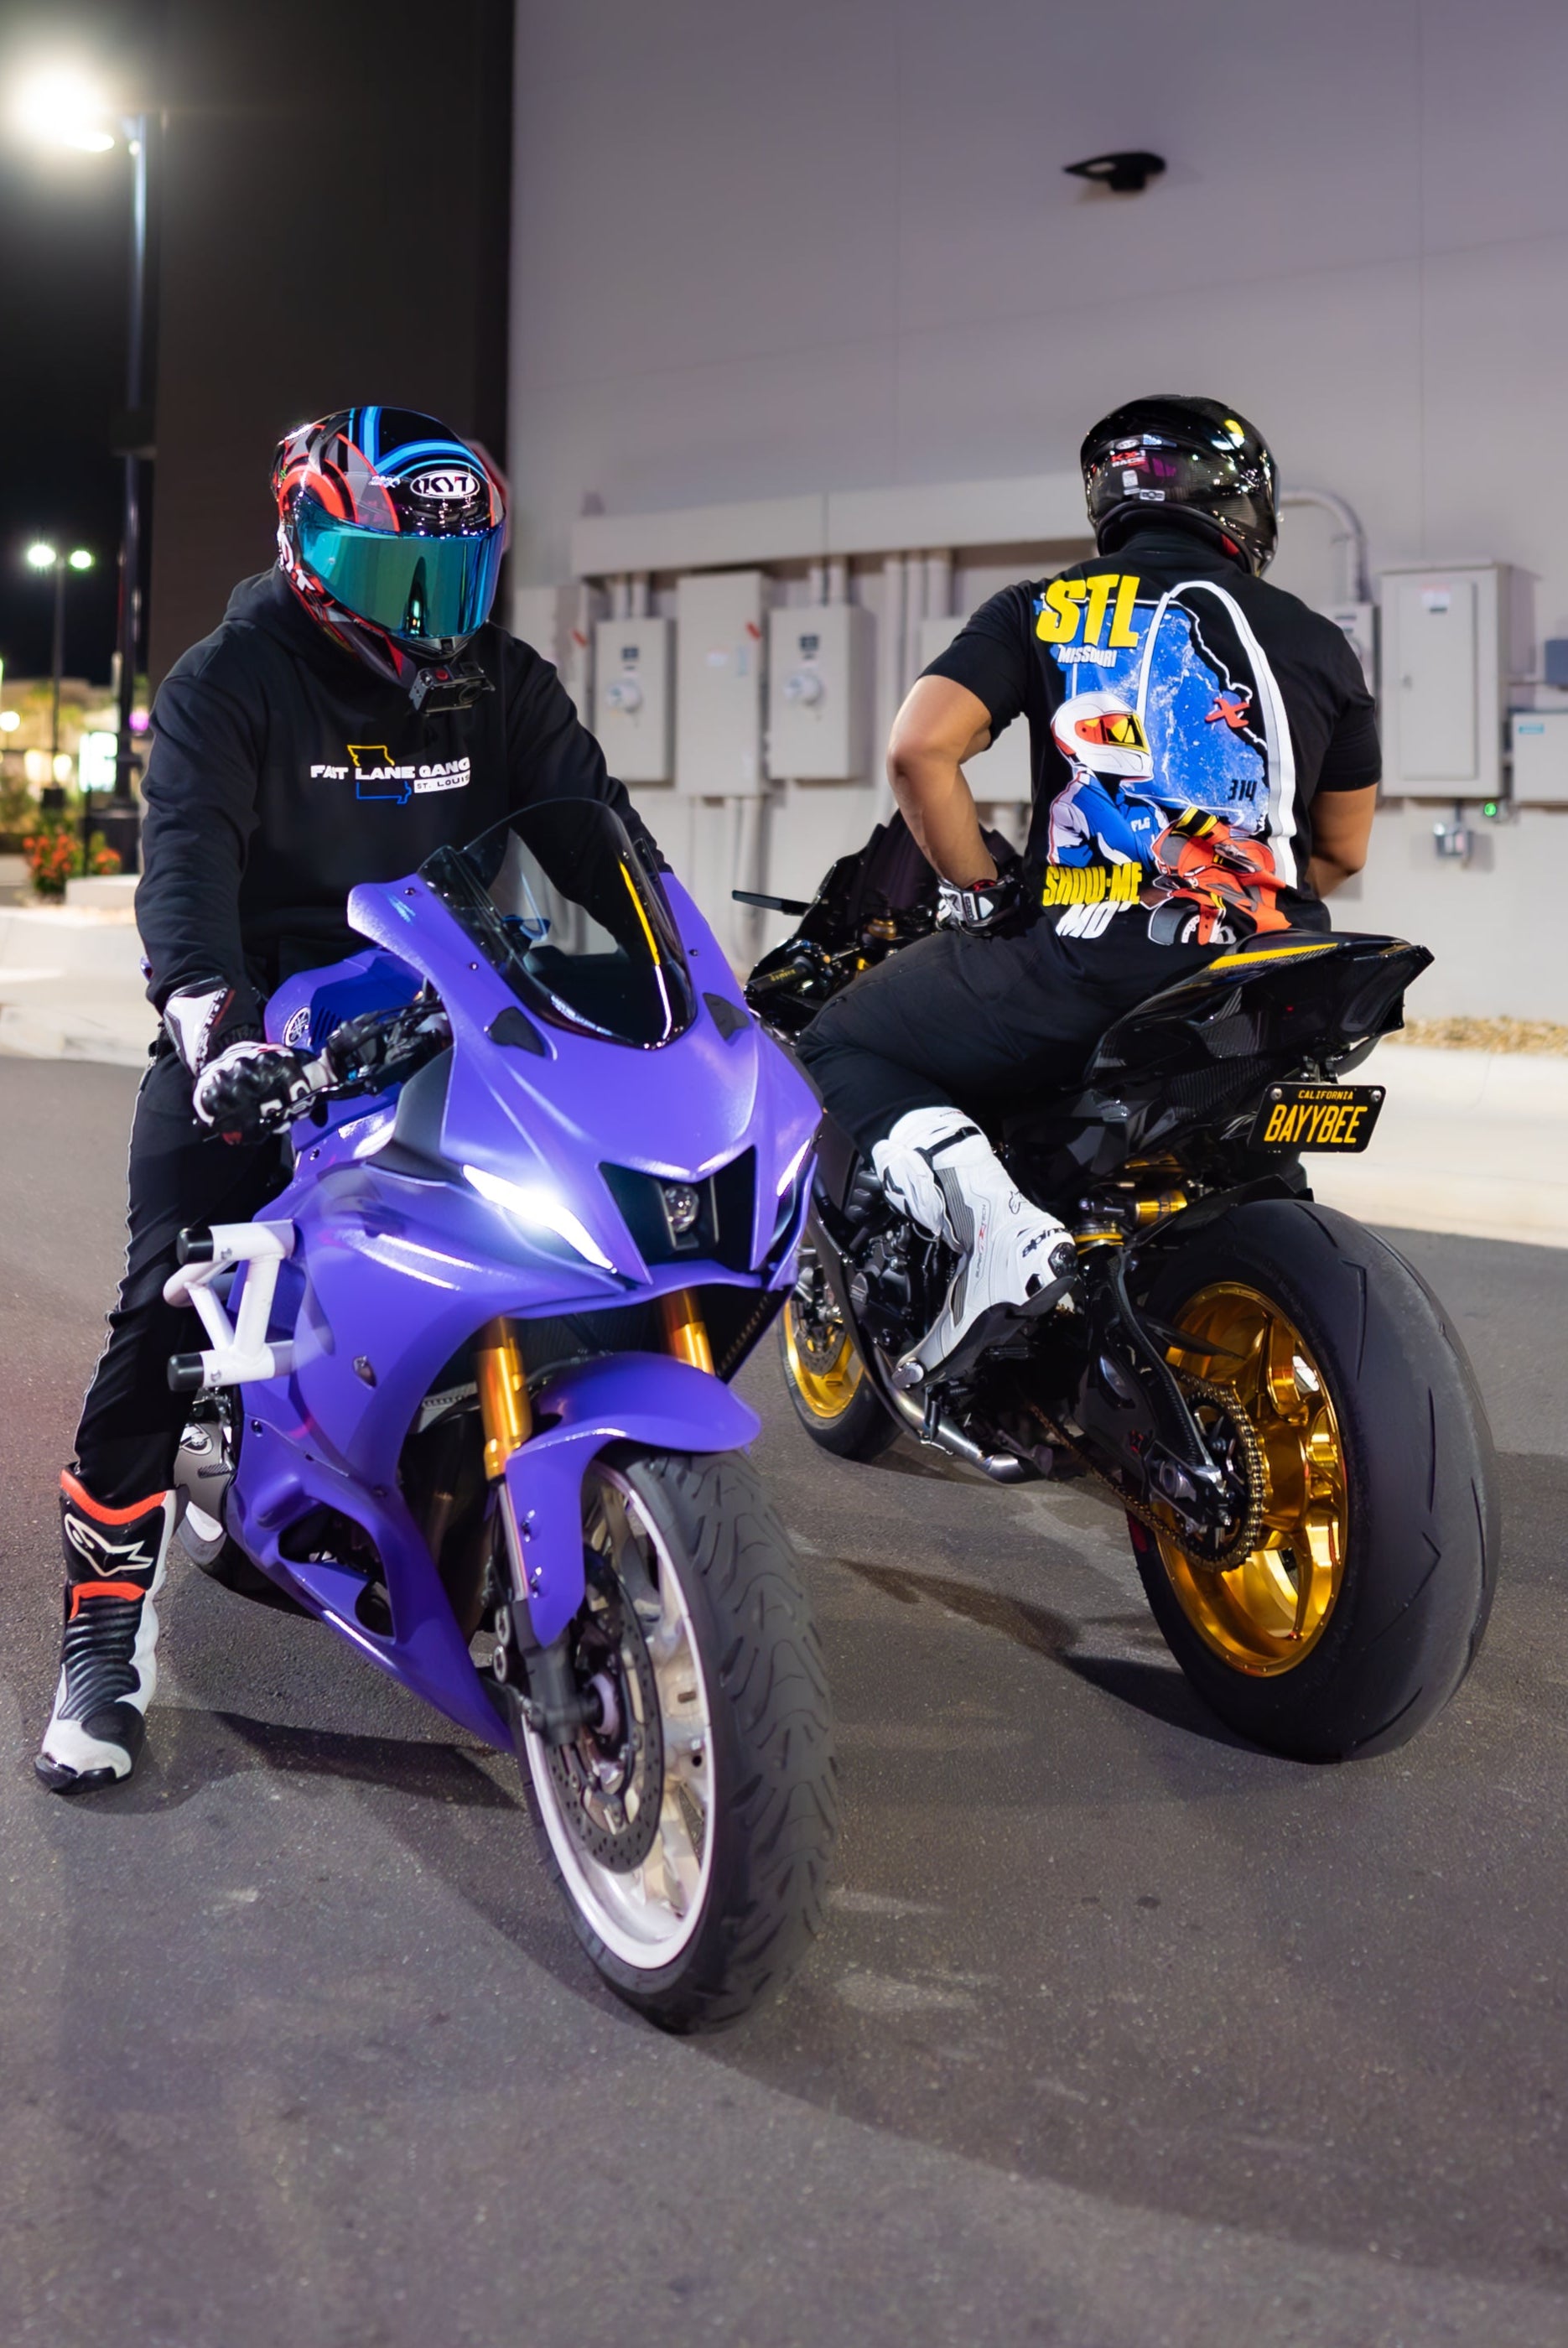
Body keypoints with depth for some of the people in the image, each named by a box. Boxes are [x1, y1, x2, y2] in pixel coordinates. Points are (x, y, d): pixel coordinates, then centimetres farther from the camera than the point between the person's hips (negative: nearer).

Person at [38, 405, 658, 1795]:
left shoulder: (506, 688, 7)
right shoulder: (229, 681, -5)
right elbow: (186, 856, -19)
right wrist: (210, 1024, -37)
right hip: (261, 1044, -3)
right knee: (164, 1317, -12)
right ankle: (106, 1633, 0)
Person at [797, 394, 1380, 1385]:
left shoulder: (1040, 612, 9)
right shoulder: (1317, 642, 14)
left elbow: (919, 750, -6)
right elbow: (1343, 851, 20)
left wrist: (983, 893, 7)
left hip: (1078, 964, -4)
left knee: (846, 1045, 15)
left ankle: (995, 1221, -10)